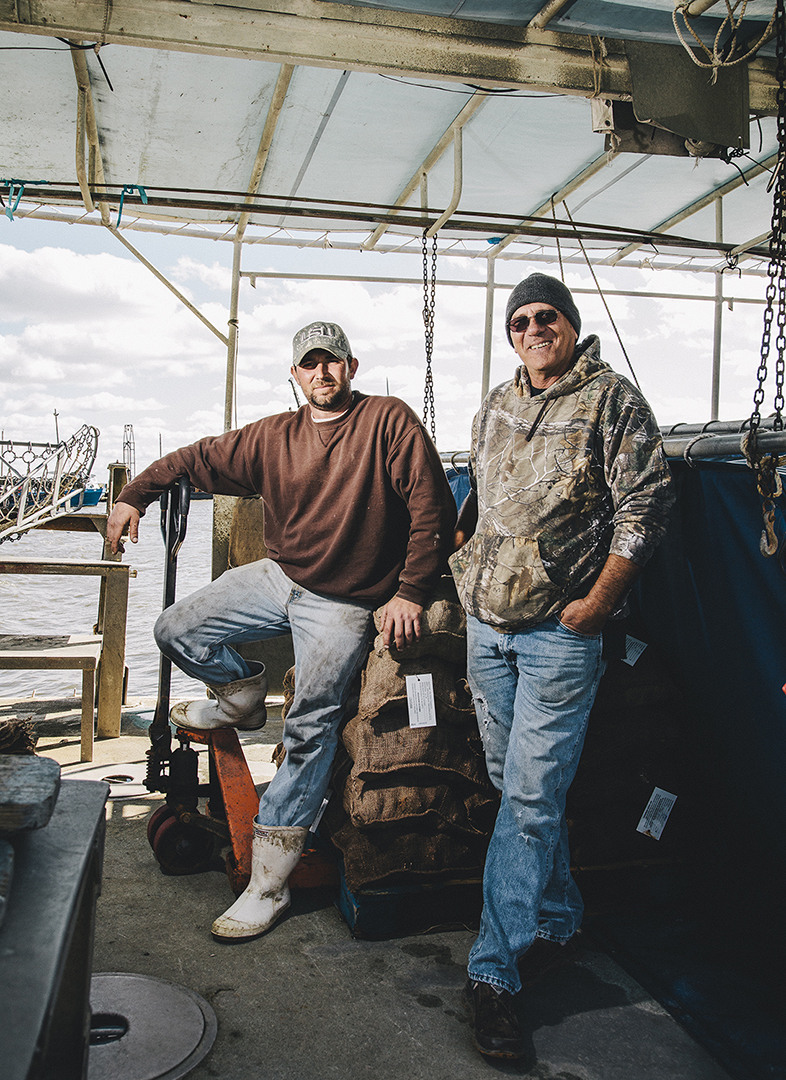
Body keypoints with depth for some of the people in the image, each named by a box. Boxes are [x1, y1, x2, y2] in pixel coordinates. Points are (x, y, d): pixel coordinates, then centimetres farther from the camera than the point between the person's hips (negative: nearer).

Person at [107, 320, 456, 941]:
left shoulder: (389, 420, -8)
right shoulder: (273, 437, 5)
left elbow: (433, 507, -13)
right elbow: (201, 458, 15)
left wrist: (410, 592, -17)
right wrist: (134, 495, 7)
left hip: (344, 604, -5)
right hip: (276, 578, 6)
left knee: (311, 723, -18)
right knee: (176, 632, 0)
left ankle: (268, 884, -9)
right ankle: (243, 693, 30)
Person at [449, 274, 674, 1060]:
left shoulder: (611, 400, -4)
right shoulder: (496, 406, 15)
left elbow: (644, 505, -9)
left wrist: (598, 603, -13)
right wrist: (454, 555, 14)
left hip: (560, 631, -6)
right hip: (486, 622, 7)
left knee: (529, 798, -5)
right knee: (518, 785, 15)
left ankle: (494, 973, 5)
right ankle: (557, 921, 35)